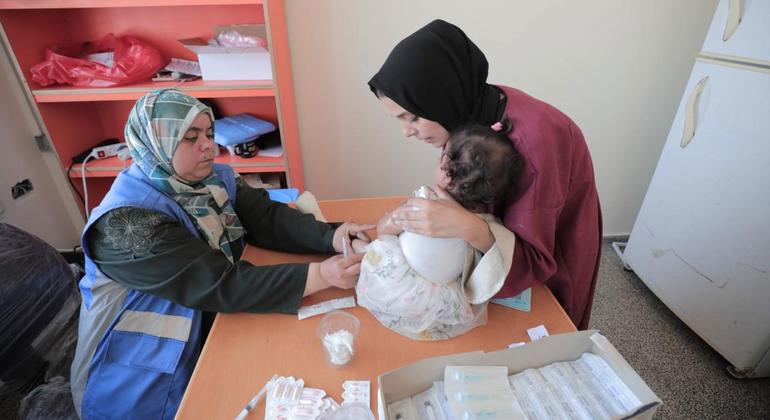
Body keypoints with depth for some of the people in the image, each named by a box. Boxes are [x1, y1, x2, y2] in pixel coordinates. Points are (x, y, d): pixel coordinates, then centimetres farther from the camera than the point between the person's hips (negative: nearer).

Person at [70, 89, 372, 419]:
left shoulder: (215, 179, -3)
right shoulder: (127, 220, -26)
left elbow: (269, 219, -12)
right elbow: (221, 284, -32)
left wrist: (331, 237, -29)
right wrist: (320, 275, -38)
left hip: (211, 333, 6)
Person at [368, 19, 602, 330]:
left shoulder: (530, 140, -38)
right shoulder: (473, 112, -19)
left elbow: (533, 260, -33)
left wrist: (466, 227, -49)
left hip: (555, 254, -5)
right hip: (510, 232, 5)